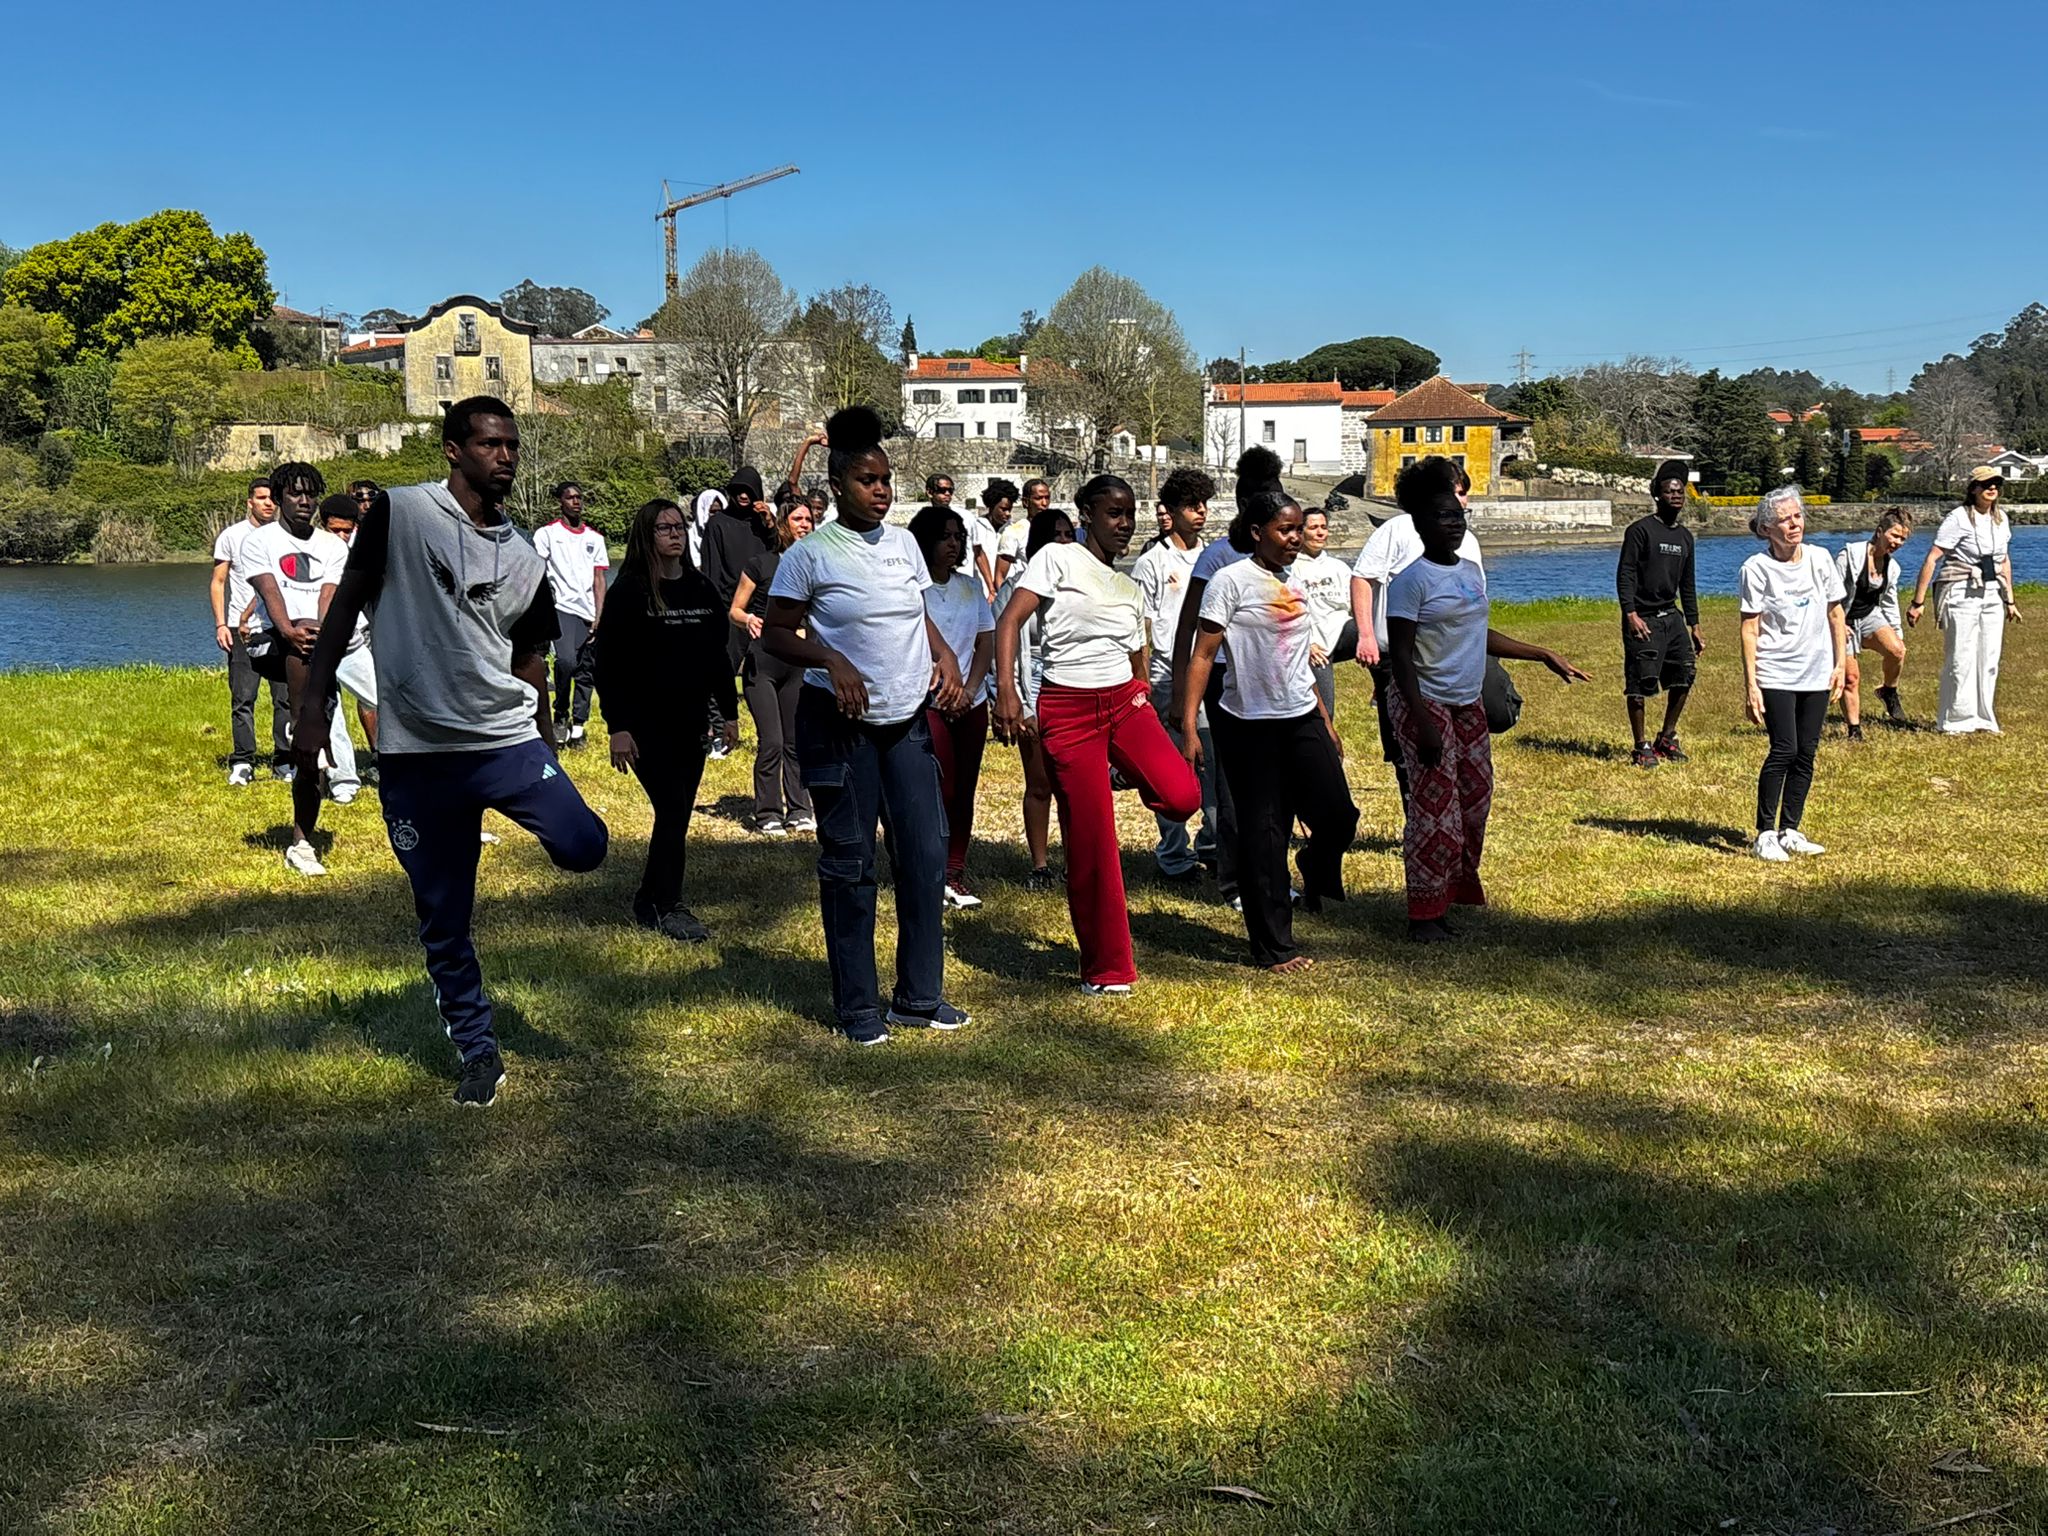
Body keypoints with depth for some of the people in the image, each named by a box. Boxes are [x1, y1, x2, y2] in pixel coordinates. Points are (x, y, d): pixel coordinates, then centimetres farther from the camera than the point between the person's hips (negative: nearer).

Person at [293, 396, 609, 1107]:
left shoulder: (525, 561, 7)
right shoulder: (399, 513, -3)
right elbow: (345, 604, 1)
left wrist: (547, 766, 16)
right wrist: (314, 703, -5)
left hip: (507, 740, 2)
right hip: (415, 754, -2)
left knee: (583, 845, -22)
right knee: (443, 924, 5)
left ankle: (536, 814, 14)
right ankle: (478, 1053, 23)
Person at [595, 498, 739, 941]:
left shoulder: (701, 589, 10)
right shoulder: (630, 592, -8)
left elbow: (717, 655, 17)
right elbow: (609, 663, -10)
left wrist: (729, 712, 15)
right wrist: (617, 727, -15)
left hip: (690, 722, 6)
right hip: (646, 725, -6)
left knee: (677, 814, 8)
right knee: (672, 810, -9)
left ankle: (649, 901, 21)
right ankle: (668, 906, 4)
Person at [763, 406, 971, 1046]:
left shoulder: (903, 543, 8)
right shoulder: (810, 554, -9)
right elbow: (776, 633, -6)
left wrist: (946, 657, 1)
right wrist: (832, 661, -22)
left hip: (908, 719, 6)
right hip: (840, 724, -5)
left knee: (926, 854, 5)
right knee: (848, 863, 3)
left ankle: (920, 995, 17)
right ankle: (858, 1006, 13)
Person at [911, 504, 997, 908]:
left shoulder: (971, 586, 10)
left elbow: (986, 643, 9)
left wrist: (970, 689, -5)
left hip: (972, 703, 5)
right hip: (928, 703, -5)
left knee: (964, 791, 6)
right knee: (941, 790, -9)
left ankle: (956, 871, 13)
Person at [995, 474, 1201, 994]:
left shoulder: (1130, 588, 16)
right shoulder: (1057, 559, -1)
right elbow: (1010, 623, -11)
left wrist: (1148, 718, 13)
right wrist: (1006, 690, -24)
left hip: (1124, 702, 5)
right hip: (1067, 709, -4)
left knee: (1182, 797, -21)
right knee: (1090, 841, -4)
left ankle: (1124, 771, 14)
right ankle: (1106, 969, 10)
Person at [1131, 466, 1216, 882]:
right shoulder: (1152, 562, -2)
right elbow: (1141, 631, -3)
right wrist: (1144, 685, -9)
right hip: (1169, 677, -5)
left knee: (1217, 763, 4)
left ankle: (1211, 844, 16)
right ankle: (1174, 857, 9)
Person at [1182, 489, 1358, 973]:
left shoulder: (1294, 582, 12)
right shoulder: (1231, 580, -8)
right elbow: (1203, 656, -10)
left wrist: (1325, 721, 22)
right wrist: (1189, 725, -17)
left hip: (1301, 718, 6)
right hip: (1249, 724, -6)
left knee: (1338, 814, -2)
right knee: (1262, 832, 1)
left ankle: (1316, 873, 33)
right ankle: (1273, 947, 10)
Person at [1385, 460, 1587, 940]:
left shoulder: (1472, 571, 11)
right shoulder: (1412, 580, -13)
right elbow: (1400, 656, -16)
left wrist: (1545, 656, 24)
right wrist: (1423, 722, -22)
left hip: (1469, 706, 8)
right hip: (1428, 704, -8)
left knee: (1475, 801, 12)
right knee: (1435, 810, -7)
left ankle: (1459, 891, 25)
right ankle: (1425, 914, 1)